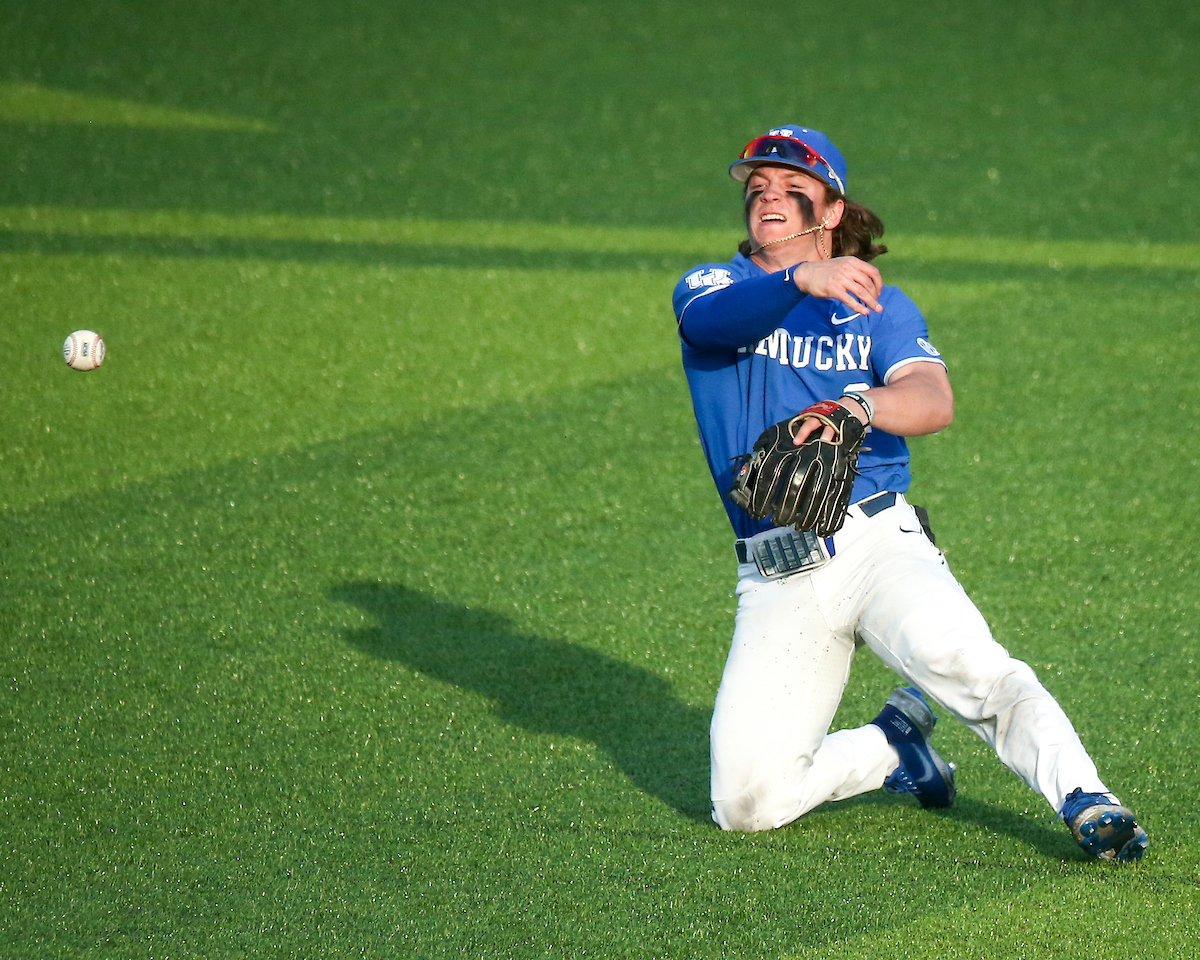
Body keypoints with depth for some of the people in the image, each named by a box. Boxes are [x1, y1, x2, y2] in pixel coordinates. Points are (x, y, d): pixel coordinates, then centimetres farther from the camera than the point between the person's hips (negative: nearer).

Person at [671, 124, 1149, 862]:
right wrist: (799, 280, -36)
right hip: (776, 577, 1)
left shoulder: (880, 306, 14)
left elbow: (934, 401, -6)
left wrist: (861, 406, -30)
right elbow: (715, 315, -15)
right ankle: (893, 746, 14)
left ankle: (1086, 800, -35)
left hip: (878, 542, -1)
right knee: (746, 802, -10)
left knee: (963, 660, -34)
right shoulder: (710, 288, 12)